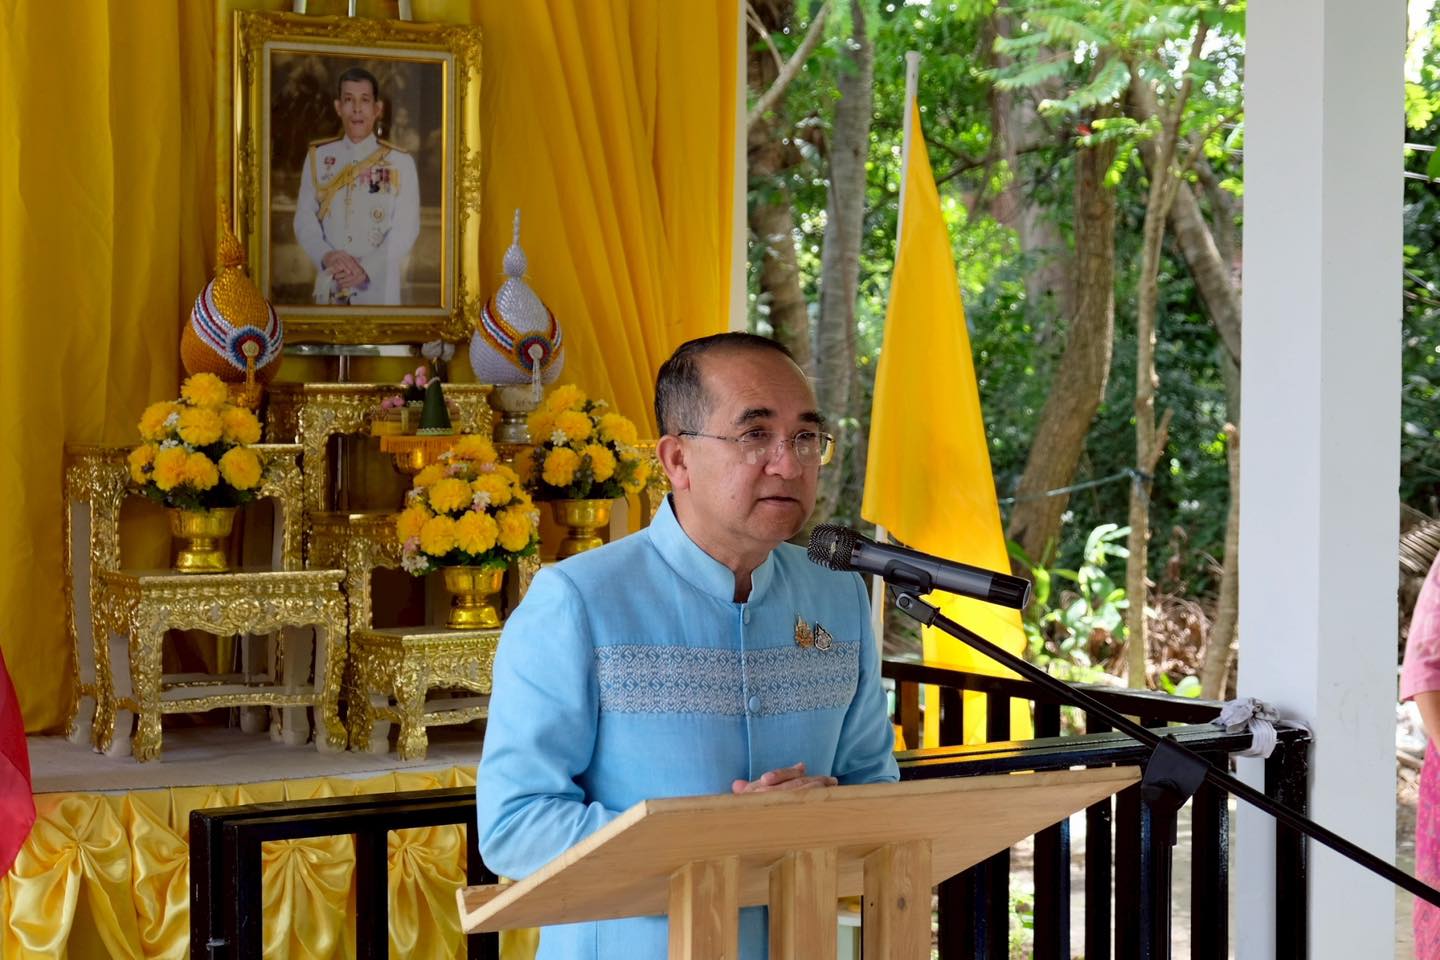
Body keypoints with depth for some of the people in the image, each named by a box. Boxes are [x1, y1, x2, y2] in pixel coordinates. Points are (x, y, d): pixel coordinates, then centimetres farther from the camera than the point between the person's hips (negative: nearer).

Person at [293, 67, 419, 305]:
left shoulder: (400, 163, -4)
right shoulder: (318, 157, 5)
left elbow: (405, 229, -8)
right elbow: (304, 219, 1)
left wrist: (366, 268, -20)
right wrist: (326, 256, -18)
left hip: (380, 288, -2)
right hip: (330, 287, 2)